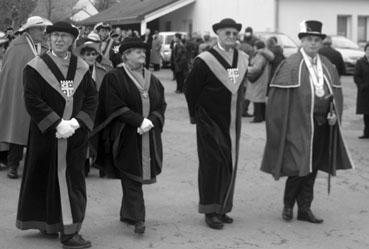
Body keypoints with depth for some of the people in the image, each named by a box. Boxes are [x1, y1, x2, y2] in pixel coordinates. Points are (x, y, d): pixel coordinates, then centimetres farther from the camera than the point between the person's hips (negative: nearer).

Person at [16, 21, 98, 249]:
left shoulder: (82, 68, 6)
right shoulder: (36, 67, -4)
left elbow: (92, 98, 4)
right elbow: (32, 101, -10)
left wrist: (76, 122, -11)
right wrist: (57, 124, -17)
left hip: (75, 135, 3)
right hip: (46, 135, -3)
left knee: (73, 181, 6)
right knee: (46, 179, 1)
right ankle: (47, 223, 14)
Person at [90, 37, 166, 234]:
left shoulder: (152, 79, 13)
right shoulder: (114, 78, -6)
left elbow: (161, 105, 10)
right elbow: (115, 107, -13)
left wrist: (151, 120, -10)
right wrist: (139, 121, -17)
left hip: (149, 137, 6)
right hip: (126, 137, -5)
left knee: (138, 174, 11)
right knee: (131, 177, -6)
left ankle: (127, 213, 25)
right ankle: (136, 218, -5)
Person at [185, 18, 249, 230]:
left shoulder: (242, 59, 4)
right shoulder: (205, 61, -13)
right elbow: (191, 90, -6)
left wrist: (237, 108, 15)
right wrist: (197, 115, -1)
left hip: (233, 123, 6)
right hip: (210, 123, -6)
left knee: (230, 164, 9)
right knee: (213, 164, -4)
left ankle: (223, 208, 20)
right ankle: (210, 211, 4)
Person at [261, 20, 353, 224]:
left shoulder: (327, 66, 10)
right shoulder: (290, 65, -8)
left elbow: (336, 93, 18)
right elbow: (278, 96, -10)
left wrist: (334, 113, 3)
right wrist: (285, 122, -14)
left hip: (322, 125, 6)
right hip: (299, 125, -6)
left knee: (312, 169, 11)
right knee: (299, 168, -5)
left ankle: (305, 209, 21)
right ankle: (288, 206, 17)